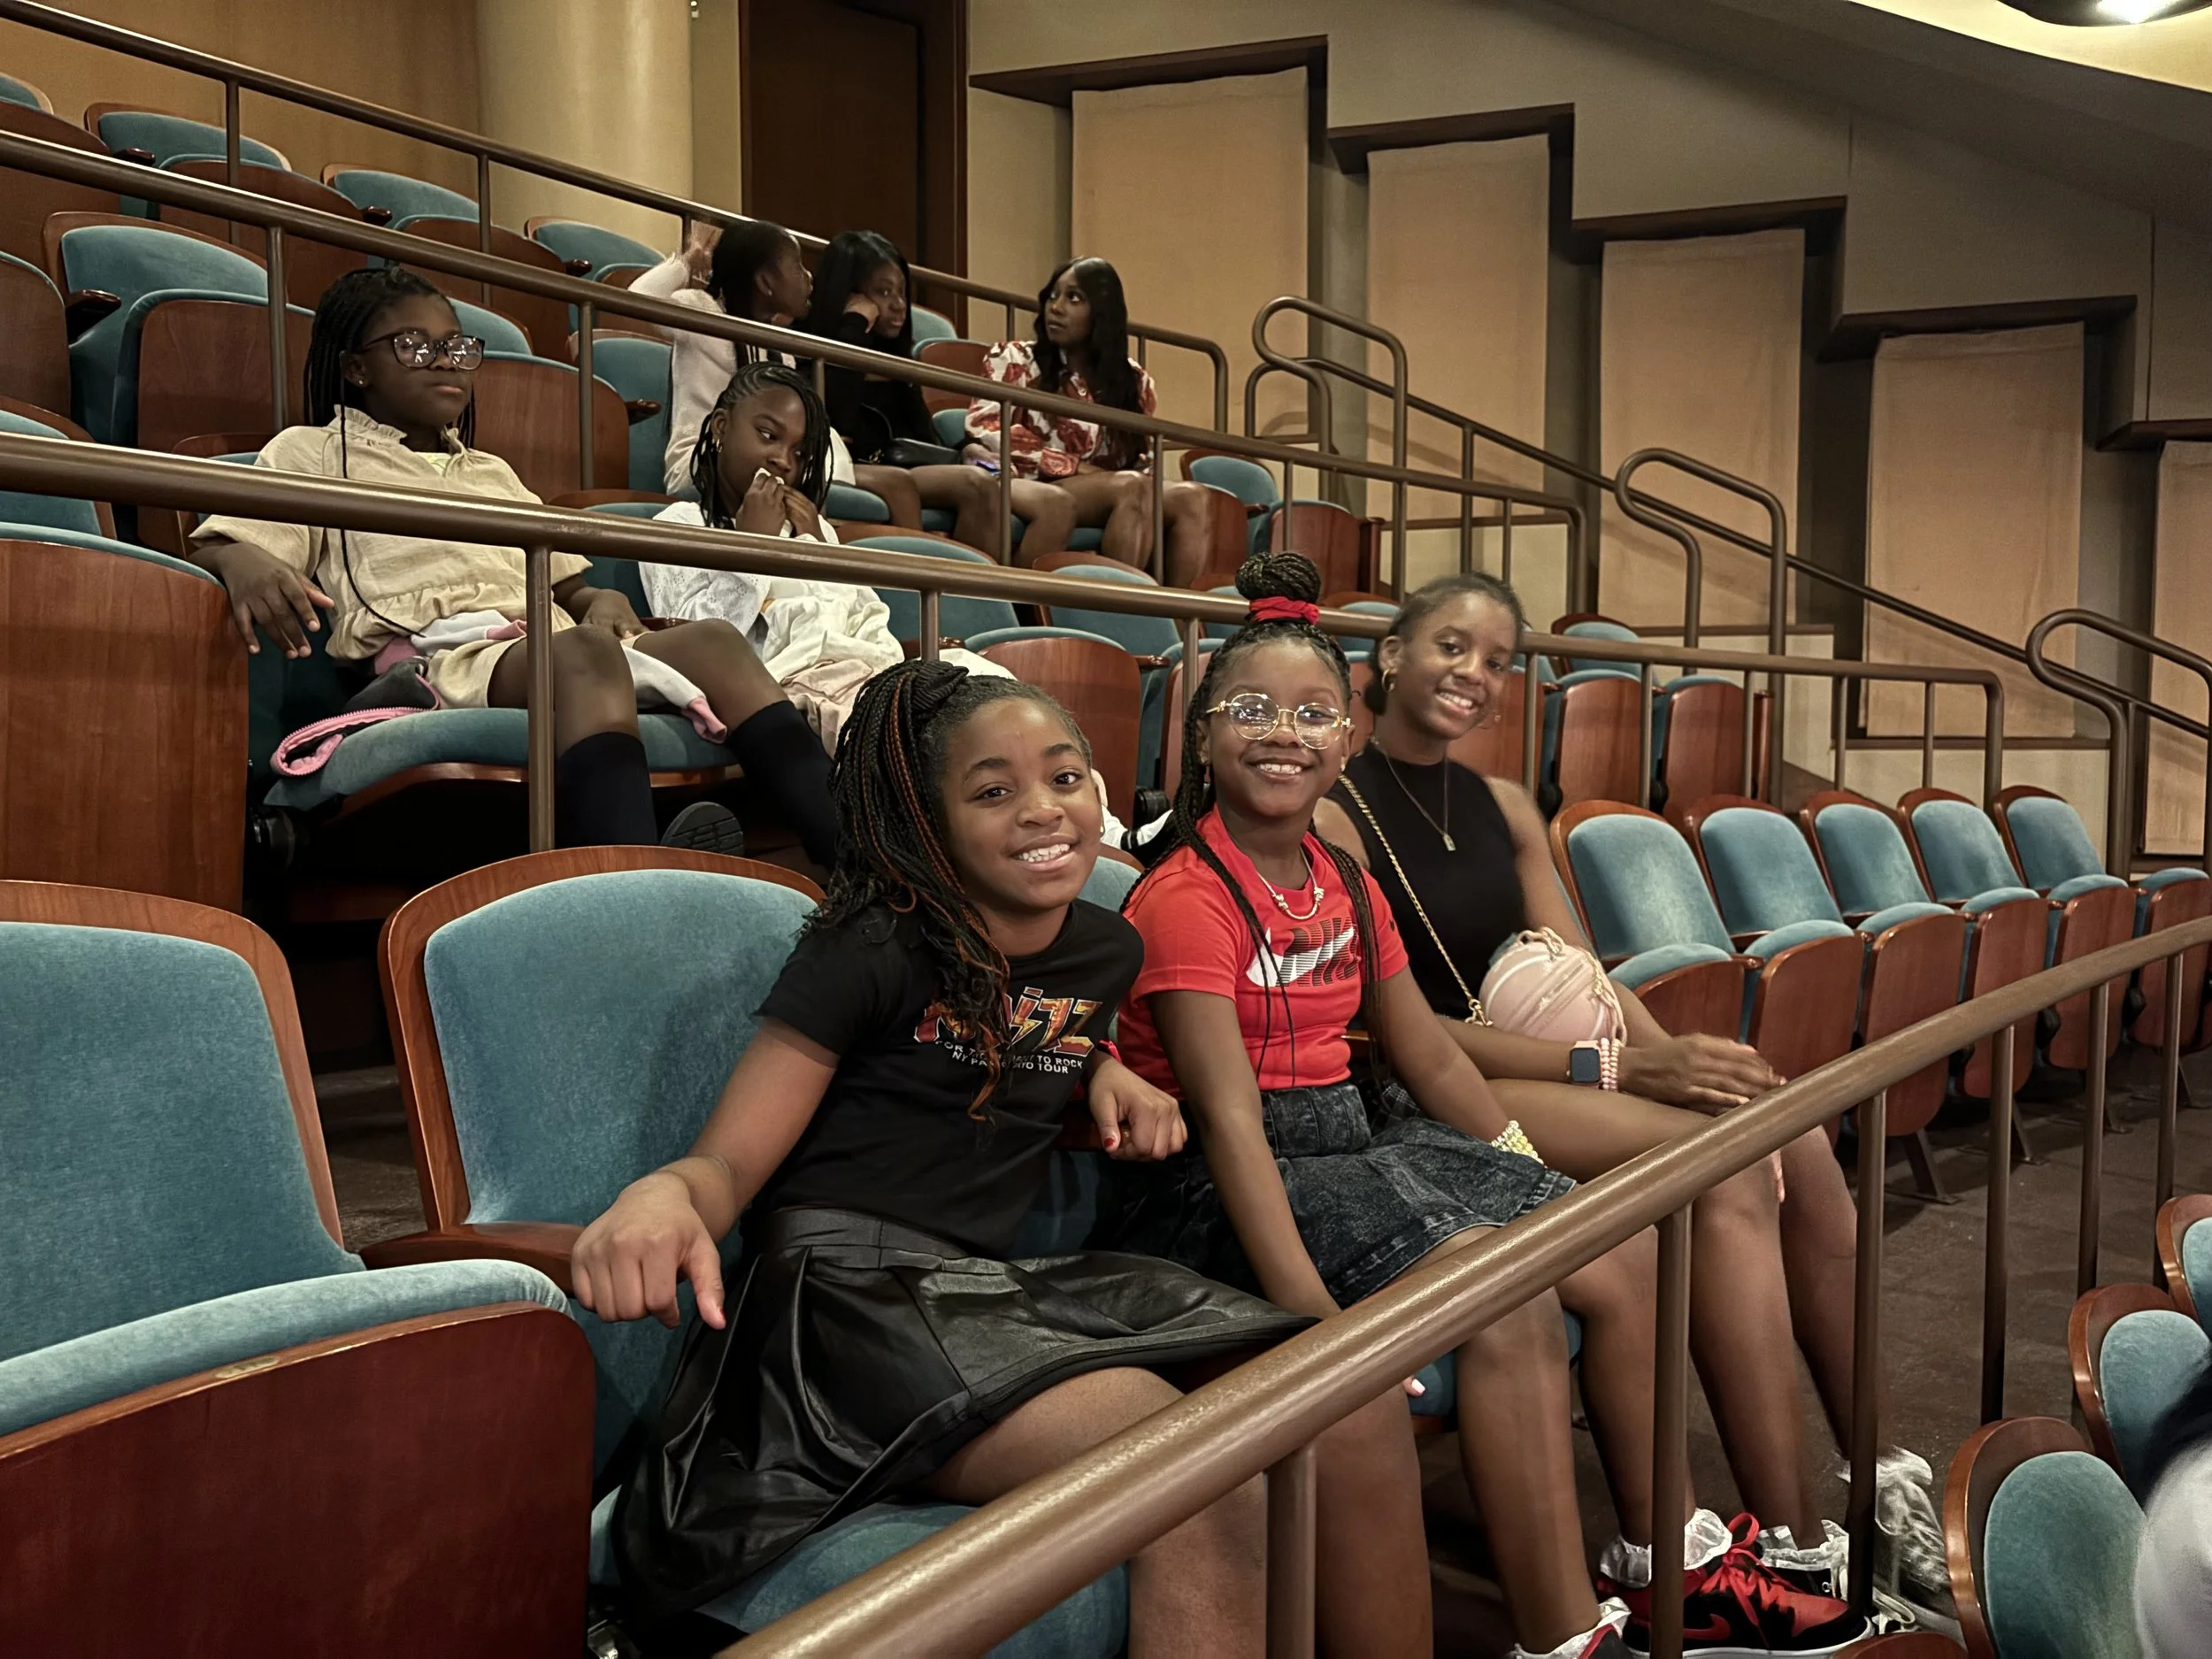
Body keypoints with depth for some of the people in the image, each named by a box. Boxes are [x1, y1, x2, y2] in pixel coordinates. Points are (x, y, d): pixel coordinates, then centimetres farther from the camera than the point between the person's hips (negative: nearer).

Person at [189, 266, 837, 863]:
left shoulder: (492, 472, 36)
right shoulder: (313, 451, 20)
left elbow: (567, 583, 32)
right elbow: (213, 547, 7)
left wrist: (601, 601, 6)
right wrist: (246, 562, -19)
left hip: (555, 640, 6)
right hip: (440, 655, -5)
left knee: (714, 641, -24)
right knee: (586, 651, -39)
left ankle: (852, 869, -41)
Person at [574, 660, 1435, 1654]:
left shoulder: (1107, 948, 15)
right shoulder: (872, 949, -3)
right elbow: (730, 1164, -6)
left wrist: (1108, 1075, 16)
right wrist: (661, 1194, -32)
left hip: (1009, 1283, 7)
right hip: (850, 1287, -6)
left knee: (1362, 1420, -16)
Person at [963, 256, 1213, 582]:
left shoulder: (1132, 380, 18)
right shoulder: (1014, 359, 9)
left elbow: (1138, 455, 19)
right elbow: (983, 430, -4)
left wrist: (1145, 473, -8)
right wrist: (1075, 467, -10)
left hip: (1106, 499, 4)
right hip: (1033, 485, -4)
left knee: (1190, 496, -23)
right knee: (1131, 486, -30)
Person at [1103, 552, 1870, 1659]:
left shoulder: (1344, 885, 12)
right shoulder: (1187, 898, -14)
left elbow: (1429, 1057, 18)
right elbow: (1230, 1119, -23)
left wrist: (1540, 1182, 12)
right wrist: (1313, 1316, -32)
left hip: (1356, 1147, 9)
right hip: (1221, 1191, -8)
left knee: (1622, 1250, 1)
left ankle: (1668, 1563, 17)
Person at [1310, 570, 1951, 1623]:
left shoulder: (1505, 809, 15)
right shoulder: (1336, 817, -8)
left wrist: (1674, 1055, -12)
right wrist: (1617, 1069, -21)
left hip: (1529, 1068, 7)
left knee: (1797, 1145, -16)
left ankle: (1881, 1479, -7)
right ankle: (1792, 1546, -24)